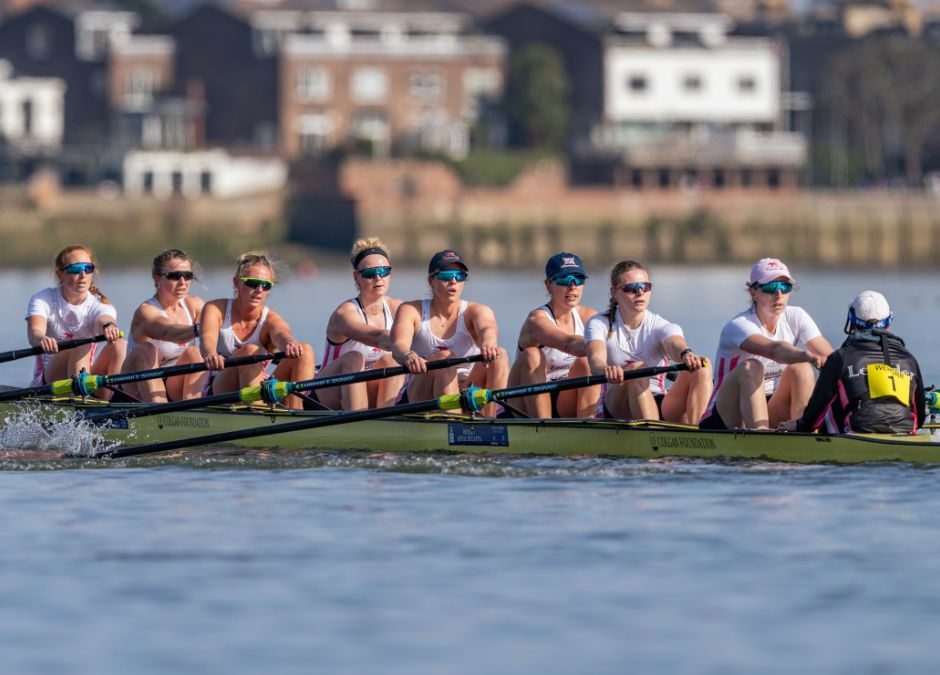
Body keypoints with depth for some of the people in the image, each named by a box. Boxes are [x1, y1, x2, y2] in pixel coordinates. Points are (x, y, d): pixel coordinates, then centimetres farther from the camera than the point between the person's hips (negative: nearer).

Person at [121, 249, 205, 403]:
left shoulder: (194, 305, 2)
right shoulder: (146, 311, -17)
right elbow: (167, 332, -40)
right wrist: (198, 330, -61)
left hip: (176, 390, 4)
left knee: (195, 353, -20)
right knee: (145, 350, -30)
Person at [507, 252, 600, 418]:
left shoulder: (588, 316, 3)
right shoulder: (537, 319, -16)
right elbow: (569, 343, -37)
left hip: (567, 407, 4)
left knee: (586, 361, -20)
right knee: (531, 356, -28)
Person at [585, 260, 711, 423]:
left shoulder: (661, 327, 3)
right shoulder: (600, 324, 1)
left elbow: (675, 344, -22)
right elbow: (596, 359, -20)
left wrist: (686, 354, -49)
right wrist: (606, 369, -47)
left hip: (660, 409, 2)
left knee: (702, 369, -21)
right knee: (638, 369, -33)